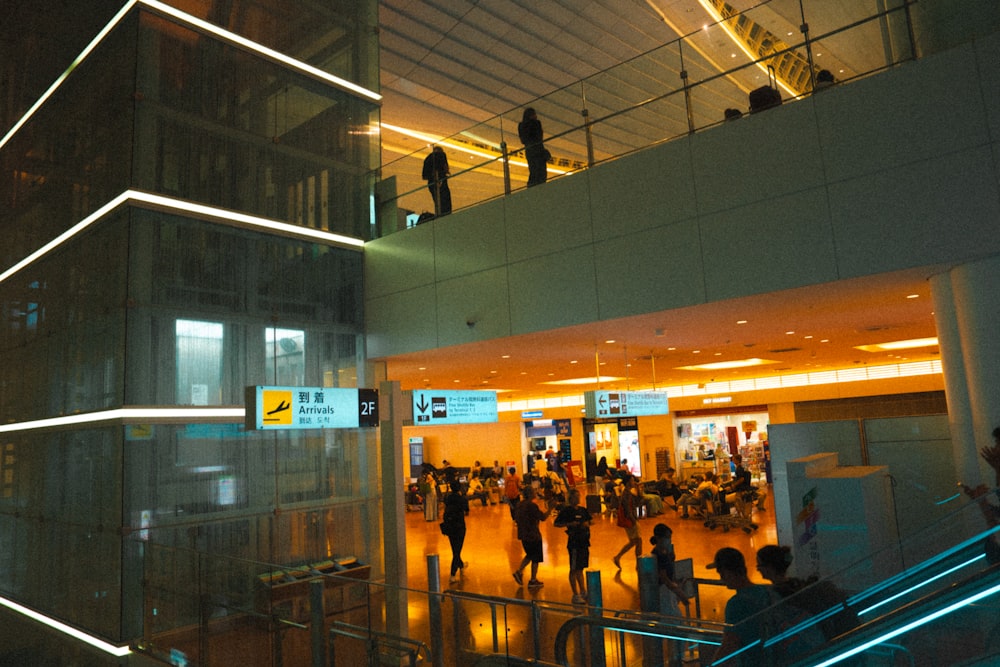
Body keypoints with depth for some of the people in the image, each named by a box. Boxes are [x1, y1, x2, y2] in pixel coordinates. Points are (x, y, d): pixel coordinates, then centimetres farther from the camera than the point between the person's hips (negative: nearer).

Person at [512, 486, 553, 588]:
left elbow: (516, 519, 12)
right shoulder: (532, 505, -21)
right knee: (536, 558, 6)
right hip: (533, 535, -8)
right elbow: (543, 517, -17)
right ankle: (533, 581, 13)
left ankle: (519, 571, 14)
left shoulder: (519, 505, 4)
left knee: (530, 555, 25)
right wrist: (550, 509, -5)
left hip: (523, 535, 8)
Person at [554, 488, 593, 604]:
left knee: (580, 568, 17)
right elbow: (556, 524, -10)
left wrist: (588, 523, -2)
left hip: (584, 542, 7)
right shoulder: (566, 511, -8)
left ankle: (583, 592, 27)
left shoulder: (583, 510, 10)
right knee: (574, 569, 0)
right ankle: (576, 595, 7)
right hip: (574, 543, -6)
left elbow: (591, 520, 20)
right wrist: (569, 524, -22)